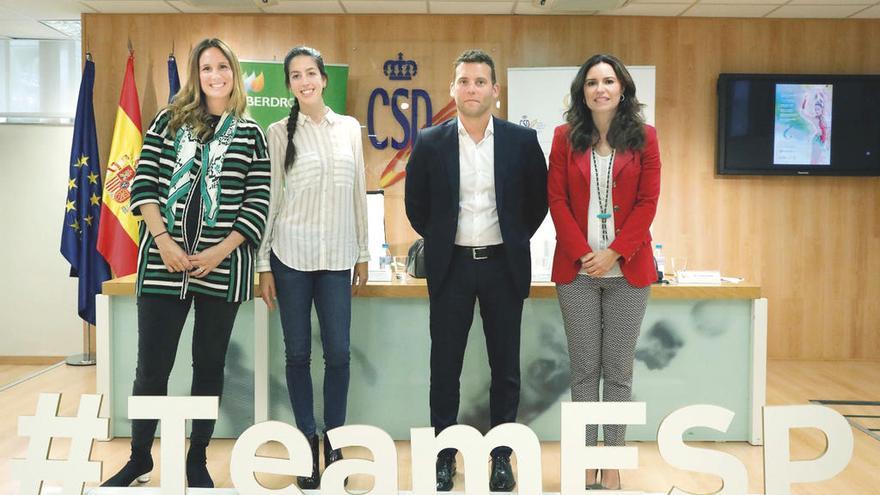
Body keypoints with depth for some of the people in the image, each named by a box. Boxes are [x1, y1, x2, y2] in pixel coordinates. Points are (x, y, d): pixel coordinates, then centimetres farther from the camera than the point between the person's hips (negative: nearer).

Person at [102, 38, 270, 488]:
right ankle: (139, 456, 25)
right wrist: (162, 240, -9)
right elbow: (144, 181, 4)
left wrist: (220, 252, -11)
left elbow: (258, 204, 1)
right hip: (163, 262, 1)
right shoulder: (169, 121, 9)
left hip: (221, 267, 0)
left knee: (209, 365, 9)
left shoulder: (251, 135, 6)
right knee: (151, 366, 6)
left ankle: (197, 460, 24)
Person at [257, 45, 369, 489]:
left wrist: (363, 255, 10)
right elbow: (270, 197, 2)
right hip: (290, 256, -1)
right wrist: (263, 265, -1)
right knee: (298, 352, 5)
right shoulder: (279, 133, 2)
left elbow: (358, 194, 11)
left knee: (338, 352, 1)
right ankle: (307, 440, 19)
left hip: (337, 257, 2)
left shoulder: (349, 128, 8)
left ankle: (333, 441, 17)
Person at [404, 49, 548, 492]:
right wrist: (440, 241, 8)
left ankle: (502, 455, 24)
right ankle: (444, 456, 21)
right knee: (445, 366, 7)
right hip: (451, 267, 0)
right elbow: (415, 204, 9)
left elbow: (539, 199, 8)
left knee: (505, 366, 9)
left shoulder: (522, 140, -2)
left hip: (503, 265, 0)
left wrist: (516, 240, 7)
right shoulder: (430, 143, -2)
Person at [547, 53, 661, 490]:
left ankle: (612, 464, 15)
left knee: (618, 369, 5)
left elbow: (648, 201, -1)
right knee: (584, 368, 5)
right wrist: (583, 253, -10)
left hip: (628, 268, 0)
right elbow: (556, 200, 1)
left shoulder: (644, 137, 4)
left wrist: (614, 253, -11)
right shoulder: (565, 137, 5)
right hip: (577, 268, 0)